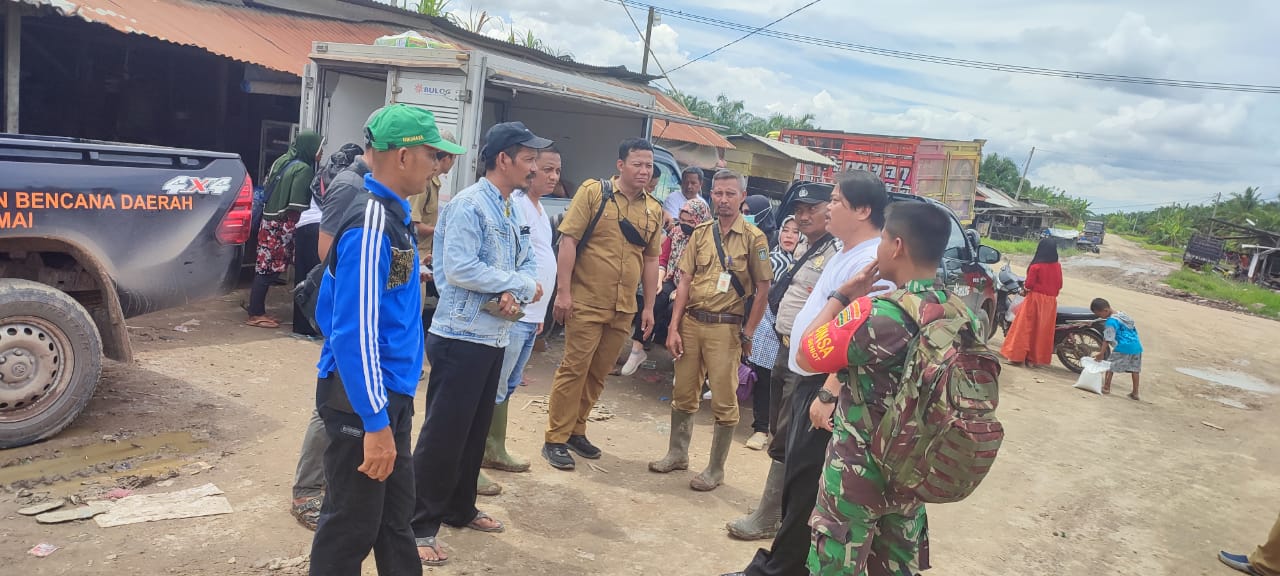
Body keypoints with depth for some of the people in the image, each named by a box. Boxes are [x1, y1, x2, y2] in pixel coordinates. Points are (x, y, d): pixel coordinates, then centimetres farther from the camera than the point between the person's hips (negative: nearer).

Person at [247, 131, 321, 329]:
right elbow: (298, 204, -18)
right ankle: (256, 314, 1)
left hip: (270, 221, 8)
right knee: (270, 268, -4)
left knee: (265, 267, 11)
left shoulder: (281, 161, 12)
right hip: (284, 225, -8)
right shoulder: (304, 169, -14)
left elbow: (267, 186, 19)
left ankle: (256, 309, 17)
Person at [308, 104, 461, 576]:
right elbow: (355, 331, -25)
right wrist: (374, 422, -24)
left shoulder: (390, 213, 9)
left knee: (394, 514, 19)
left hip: (391, 392, 9)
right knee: (352, 524, 5)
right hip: (361, 397, -9)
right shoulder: (371, 223, -21)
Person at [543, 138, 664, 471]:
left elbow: (651, 259, 15)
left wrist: (649, 306, 13)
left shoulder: (654, 210, 10)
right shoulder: (593, 192, -4)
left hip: (623, 308, 5)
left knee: (598, 374, 12)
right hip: (586, 302, -5)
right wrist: (563, 291, -13)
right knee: (574, 369, -1)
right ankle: (555, 439, 10)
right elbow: (568, 240, -8)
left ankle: (576, 431, 27)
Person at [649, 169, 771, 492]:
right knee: (683, 393, 13)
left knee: (724, 401, 2)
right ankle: (677, 454, 30)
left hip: (725, 327, -4)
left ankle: (715, 469, 15)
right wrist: (674, 328, 1)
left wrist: (747, 334, -6)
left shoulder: (754, 238, -3)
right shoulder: (700, 234, 8)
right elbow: (685, 282, 7)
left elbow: (763, 290, -3)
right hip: (690, 322, 4)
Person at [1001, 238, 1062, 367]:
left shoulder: (1036, 266, -14)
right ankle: (1037, 358, 15)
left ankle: (1017, 356, 2)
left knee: (1025, 327, 3)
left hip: (1035, 299, -5)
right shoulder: (1057, 266, 1)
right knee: (1043, 330, 10)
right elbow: (1059, 285, 7)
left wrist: (1027, 288, 9)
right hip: (1051, 302, 5)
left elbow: (1029, 284, -12)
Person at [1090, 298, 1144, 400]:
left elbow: (1107, 339, -16)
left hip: (1123, 347, -8)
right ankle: (1135, 393, 15)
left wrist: (1101, 353, -15)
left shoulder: (1111, 321, -12)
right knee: (1135, 368, 11)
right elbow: (1134, 328, 22)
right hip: (1137, 346, 8)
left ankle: (1106, 387, 6)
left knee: (1110, 365, 4)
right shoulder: (1122, 314, 13)